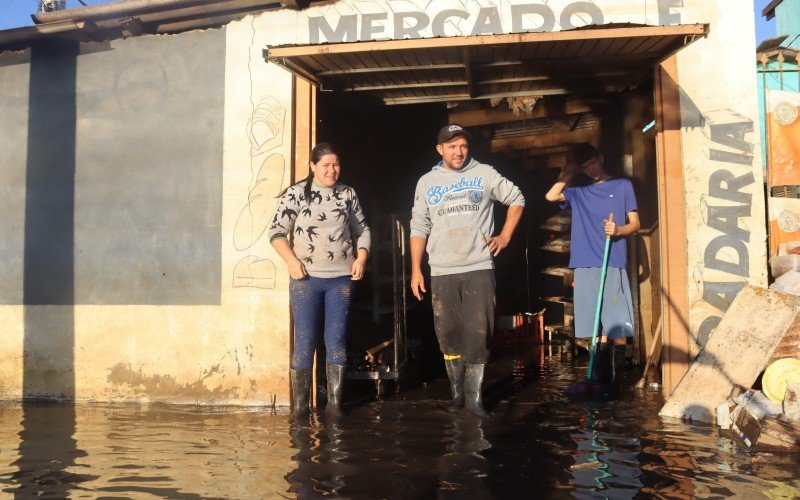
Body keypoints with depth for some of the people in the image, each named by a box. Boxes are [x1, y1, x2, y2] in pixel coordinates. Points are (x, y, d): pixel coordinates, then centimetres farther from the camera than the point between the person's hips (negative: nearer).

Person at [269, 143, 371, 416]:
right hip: (306, 279, -2)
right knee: (305, 341, 0)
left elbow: (362, 230, 17)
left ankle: (334, 402, 13)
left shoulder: (348, 194, 10)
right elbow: (277, 231, -1)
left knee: (336, 340, 5)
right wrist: (292, 261, -12)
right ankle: (299, 406, 8)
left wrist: (361, 258, 2)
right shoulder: (296, 193, 0)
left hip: (341, 279, 3)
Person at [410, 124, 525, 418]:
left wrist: (505, 236, 4)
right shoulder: (427, 182, 8)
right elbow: (419, 228, 9)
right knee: (448, 333, 5)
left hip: (479, 268, -1)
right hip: (441, 272, 2)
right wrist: (416, 270, 3)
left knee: (478, 333, -4)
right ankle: (457, 393, 20)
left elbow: (516, 200, 14)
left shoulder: (484, 174, 4)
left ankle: (474, 397, 4)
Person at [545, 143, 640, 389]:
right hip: (585, 266, 3)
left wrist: (618, 230, -14)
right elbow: (551, 195, 1)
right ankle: (600, 378, 9)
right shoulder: (578, 192, 17)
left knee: (617, 325, -4)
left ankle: (616, 379, 1)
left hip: (613, 265, -2)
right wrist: (569, 174, 12)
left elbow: (635, 223, 7)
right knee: (599, 326, 5)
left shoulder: (622, 186, 10)